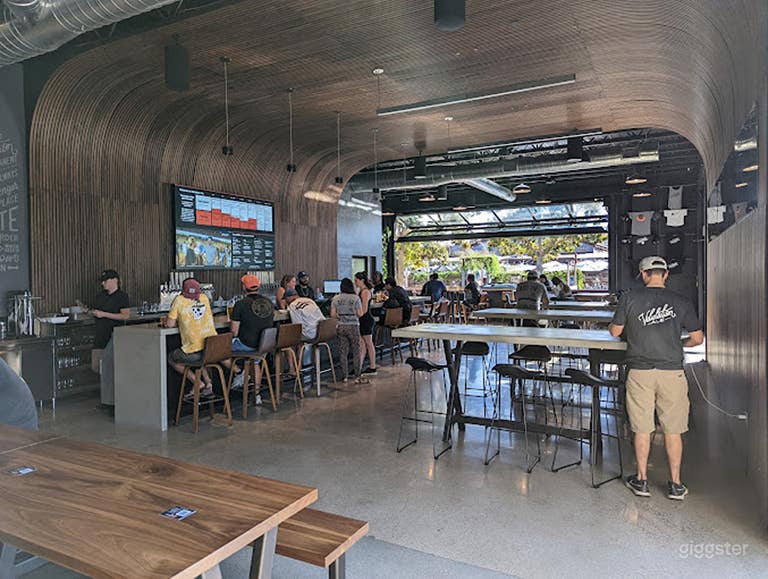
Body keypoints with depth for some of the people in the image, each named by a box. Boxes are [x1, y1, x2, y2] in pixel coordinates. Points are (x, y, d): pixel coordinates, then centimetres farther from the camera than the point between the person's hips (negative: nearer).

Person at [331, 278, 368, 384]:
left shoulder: (335, 299, 0)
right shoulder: (355, 298, -7)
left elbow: (332, 315, -1)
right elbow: (360, 314, -8)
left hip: (340, 327, 3)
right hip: (353, 327, -3)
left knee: (343, 352, 8)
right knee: (356, 352, 4)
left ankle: (345, 376, 12)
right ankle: (357, 377, 4)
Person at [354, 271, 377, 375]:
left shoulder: (365, 292, -15)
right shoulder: (362, 291, 14)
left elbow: (364, 309, -21)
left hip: (366, 320, -10)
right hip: (363, 320, 10)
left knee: (369, 343, -1)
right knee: (362, 343, 10)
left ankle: (372, 367, 8)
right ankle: (359, 367, 14)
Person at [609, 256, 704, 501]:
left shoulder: (629, 298, -3)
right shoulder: (681, 302, 1)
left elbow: (615, 331, 4)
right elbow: (697, 338, 5)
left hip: (640, 372, -1)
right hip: (672, 372, 1)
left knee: (642, 429, 10)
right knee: (673, 431, 12)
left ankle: (641, 481, 21)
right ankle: (676, 485, 22)